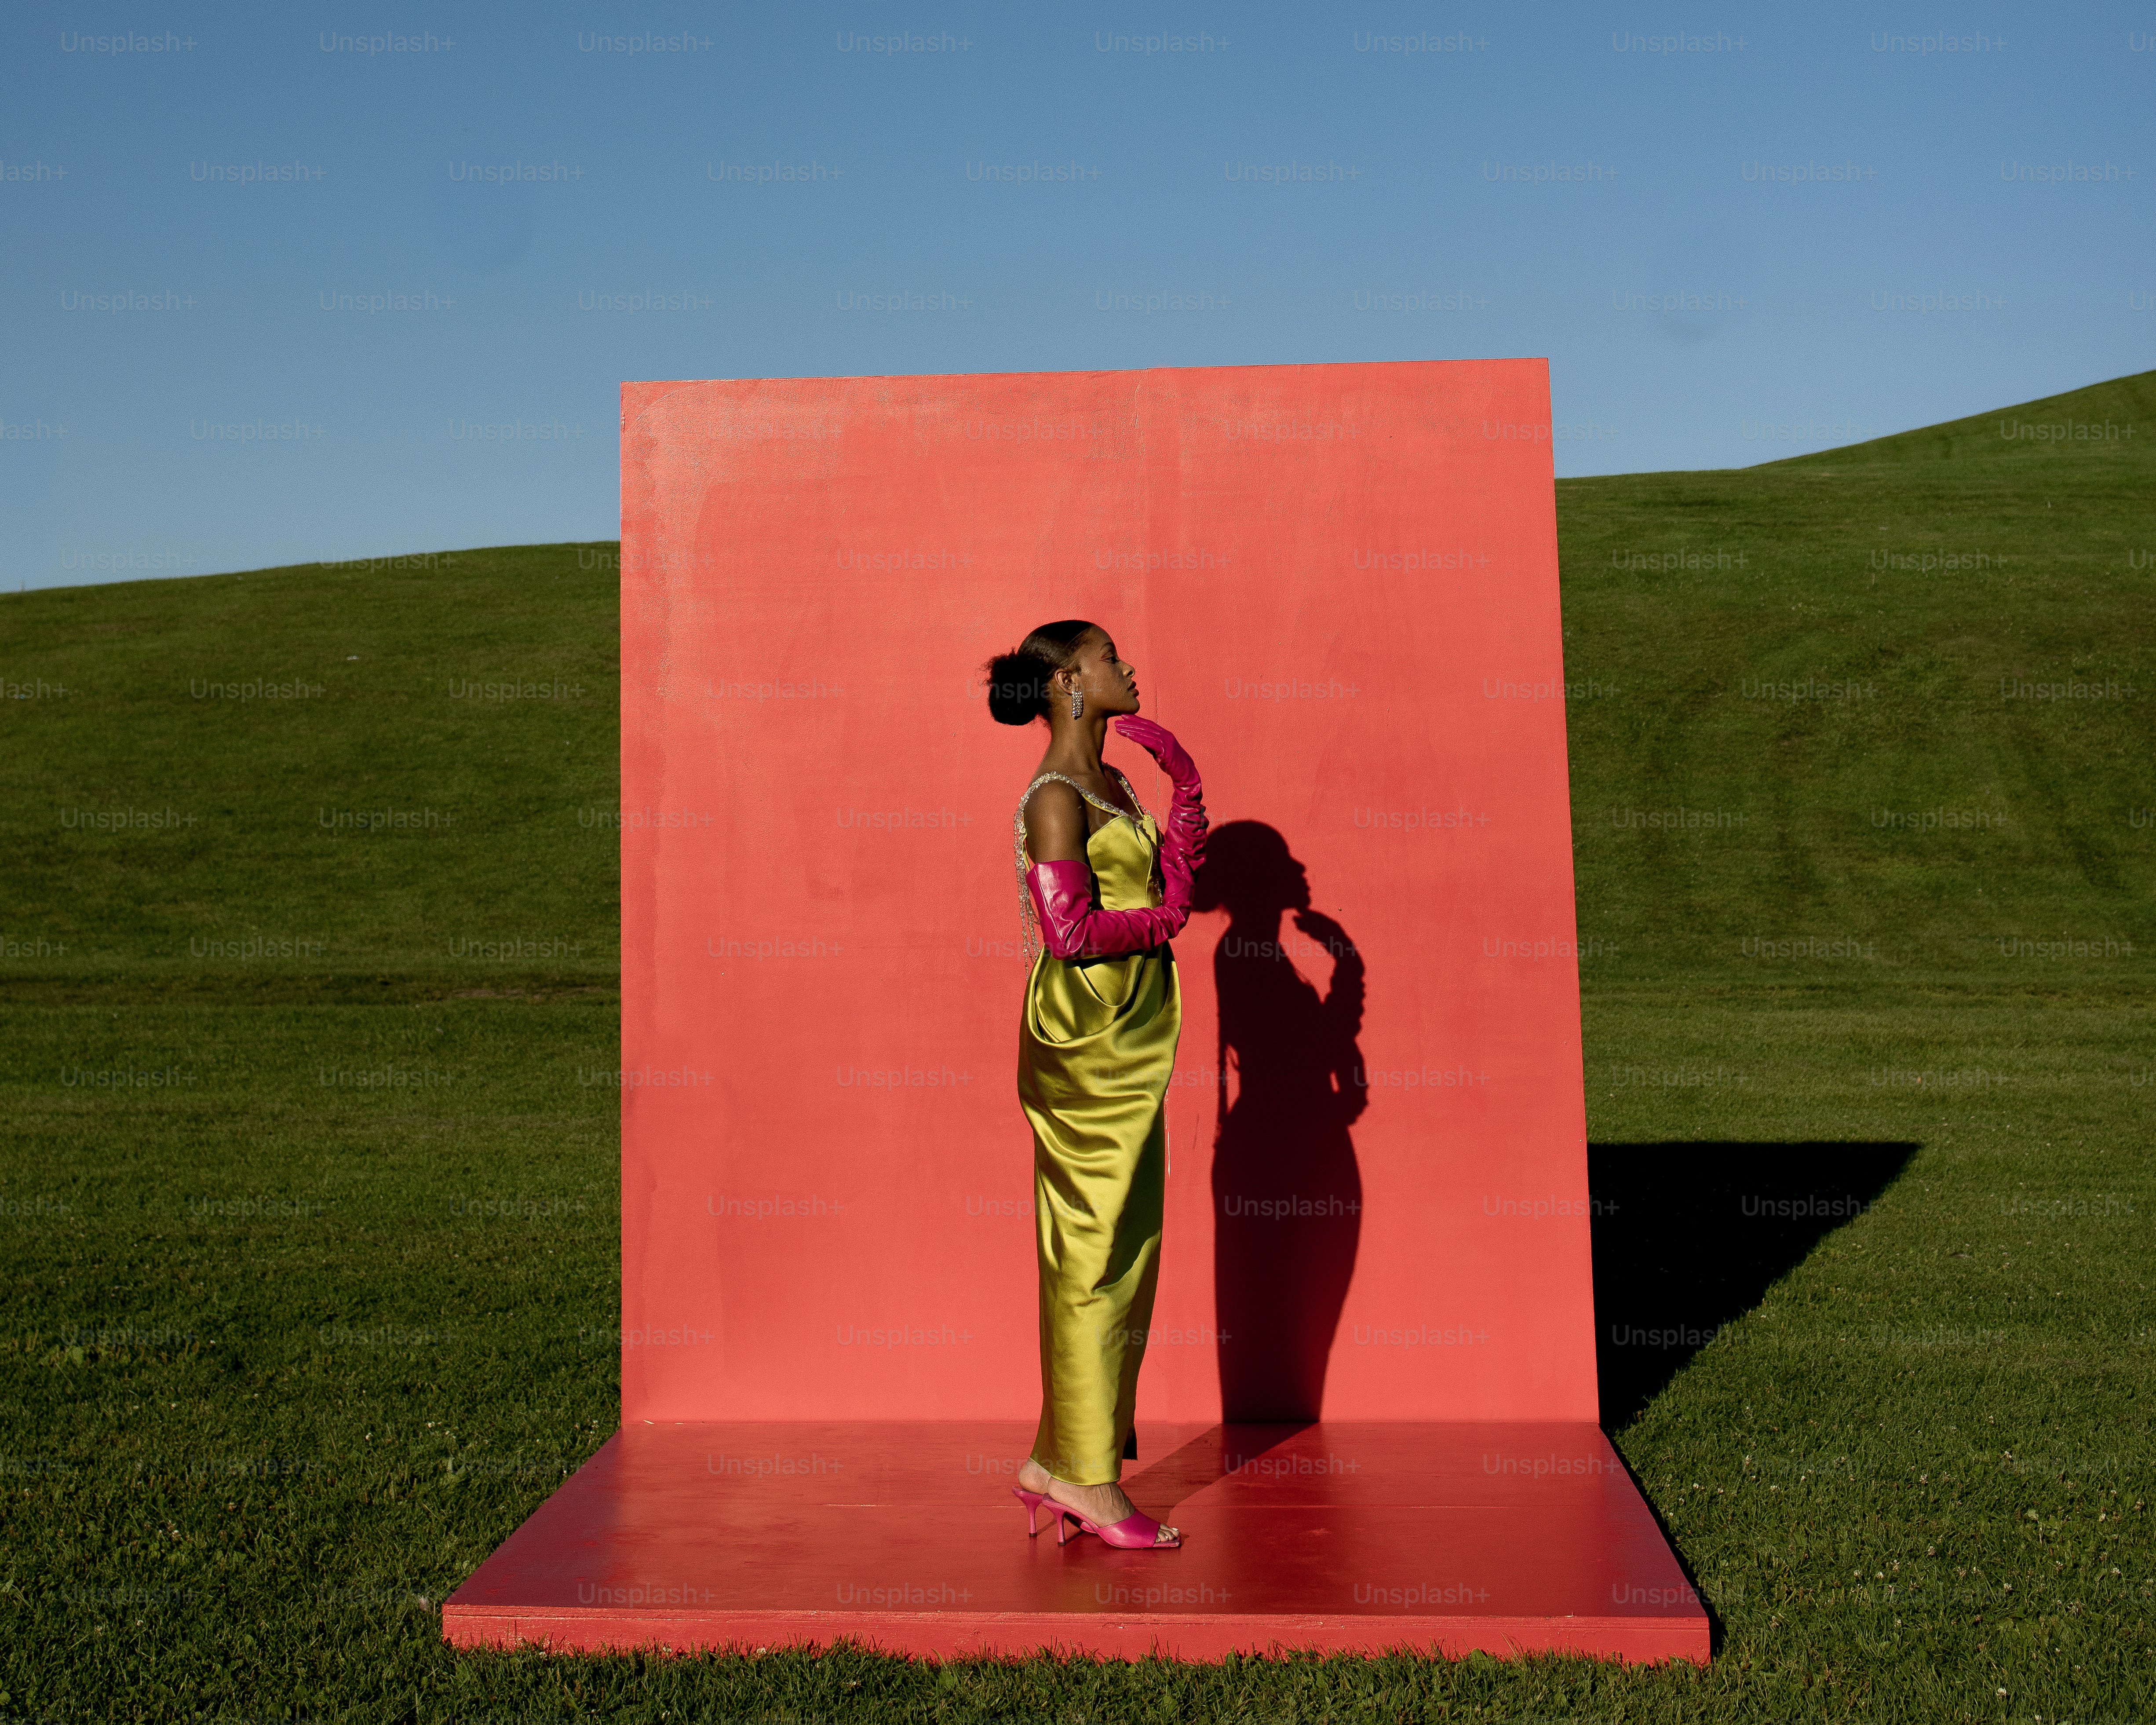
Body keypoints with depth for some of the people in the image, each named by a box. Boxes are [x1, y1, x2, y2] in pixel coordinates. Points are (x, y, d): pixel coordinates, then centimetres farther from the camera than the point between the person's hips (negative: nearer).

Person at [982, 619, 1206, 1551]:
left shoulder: (1114, 787, 15)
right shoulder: (1055, 798, -13)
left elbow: (1172, 881, 12)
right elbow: (1069, 931, -20)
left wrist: (1184, 780, 8)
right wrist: (1161, 922, -6)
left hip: (1128, 1042, 9)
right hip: (1085, 1043, -9)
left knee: (1115, 1249, 13)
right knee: (1099, 1253, -2)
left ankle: (1061, 1462, 24)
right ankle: (1085, 1476, 10)